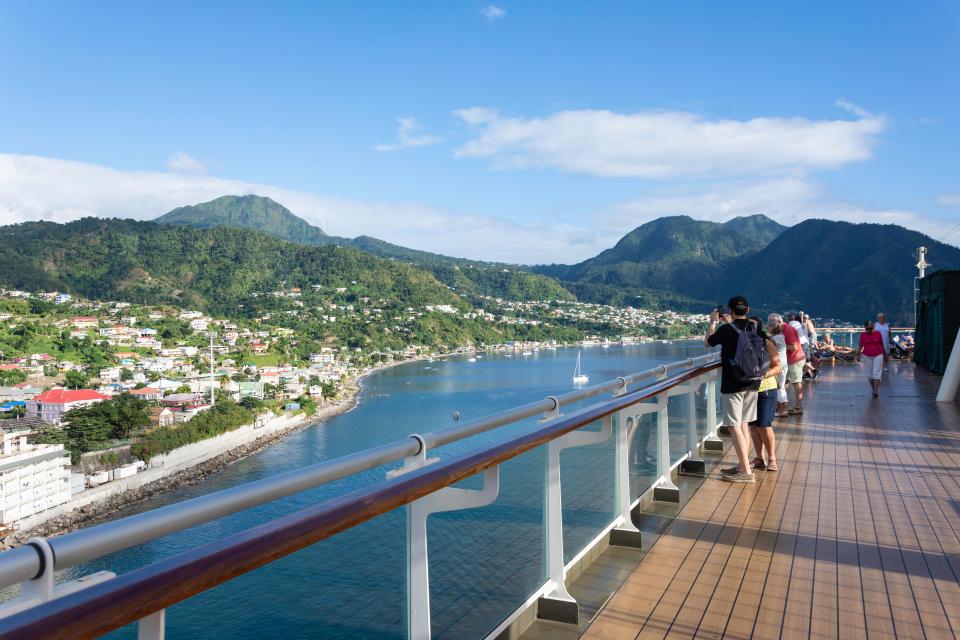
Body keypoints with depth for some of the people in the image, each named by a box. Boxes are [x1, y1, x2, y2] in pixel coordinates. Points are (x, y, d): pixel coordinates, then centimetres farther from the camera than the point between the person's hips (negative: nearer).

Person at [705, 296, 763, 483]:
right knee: (744, 425, 15)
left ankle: (746, 471, -5)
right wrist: (729, 322, 33)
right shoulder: (754, 328, 4)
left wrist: (713, 322, 17)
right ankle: (743, 465, 22)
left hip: (732, 384, -6)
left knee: (735, 427, -4)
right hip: (752, 383, 7)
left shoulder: (726, 329, -13)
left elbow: (707, 342, 4)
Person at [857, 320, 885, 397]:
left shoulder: (877, 333, 0)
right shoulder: (863, 335, 2)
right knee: (870, 373, 7)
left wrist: (884, 354, 12)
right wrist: (858, 354, -7)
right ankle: (873, 390, 18)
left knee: (876, 373, -8)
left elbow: (881, 344, 8)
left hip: (878, 355, -2)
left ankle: (876, 391, -13)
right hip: (867, 356, 2)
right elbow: (860, 346, 3)